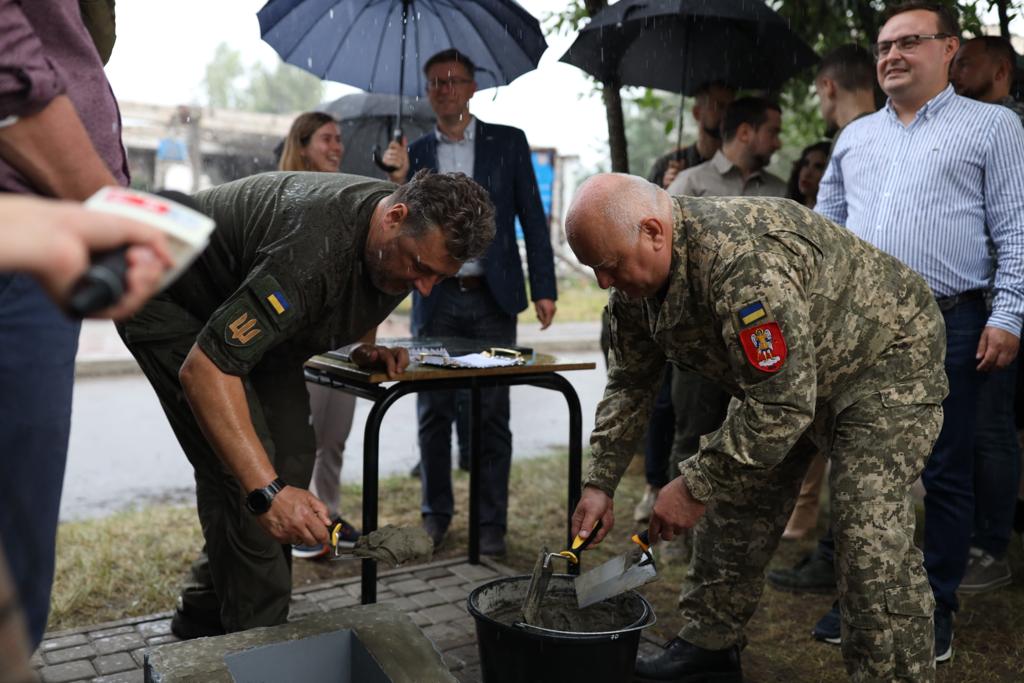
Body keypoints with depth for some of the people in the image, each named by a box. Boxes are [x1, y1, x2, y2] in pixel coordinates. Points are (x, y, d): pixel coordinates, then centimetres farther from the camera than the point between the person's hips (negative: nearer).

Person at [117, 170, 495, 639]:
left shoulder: (410, 240, -14)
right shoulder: (314, 248, -42)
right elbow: (203, 368, -44)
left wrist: (361, 348, -9)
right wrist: (267, 490, -50)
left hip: (243, 310, 8)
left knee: (288, 459, 2)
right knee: (240, 471, -18)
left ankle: (203, 619, 18)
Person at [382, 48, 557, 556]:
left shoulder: (507, 142, 5)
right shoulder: (414, 153, 9)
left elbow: (532, 217, 3)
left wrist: (544, 288, -4)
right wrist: (399, 181, -12)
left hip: (492, 299, -1)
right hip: (436, 300, 2)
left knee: (492, 414, 1)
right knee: (433, 412, 7)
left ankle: (491, 523, 11)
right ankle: (435, 514, 22)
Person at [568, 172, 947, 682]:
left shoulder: (745, 261, -39)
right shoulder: (635, 276, -10)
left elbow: (782, 404, -36)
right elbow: (629, 385, 2)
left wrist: (694, 486, -28)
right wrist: (600, 484, -3)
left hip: (884, 358, -8)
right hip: (779, 376, 9)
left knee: (870, 537, -17)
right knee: (734, 497, 7)